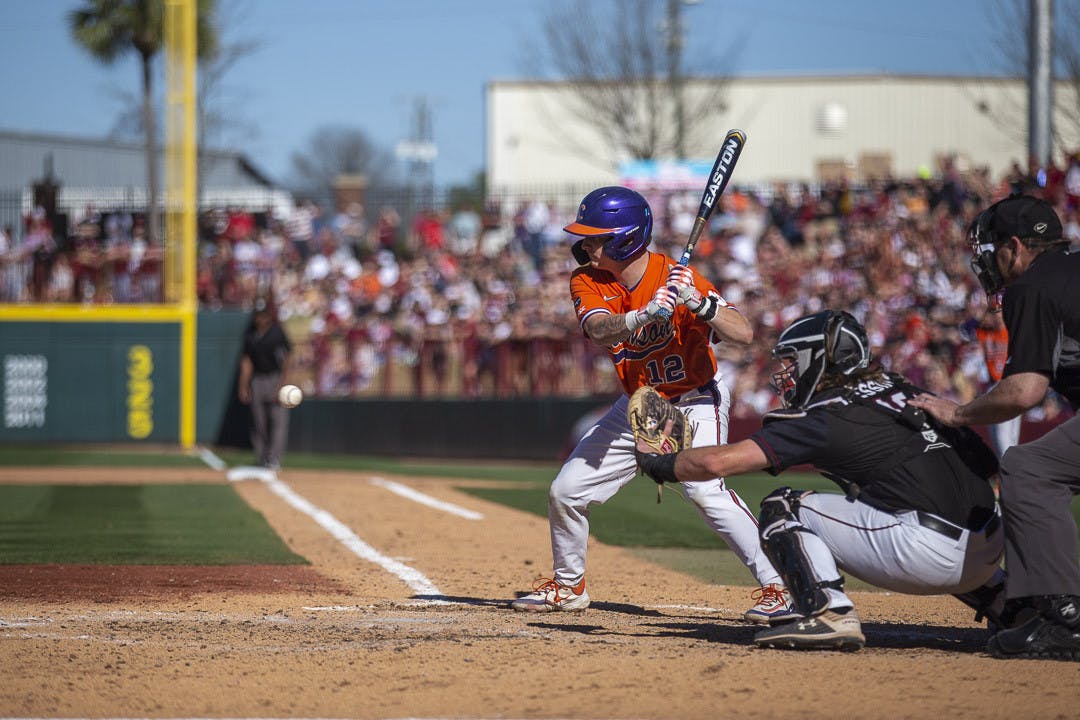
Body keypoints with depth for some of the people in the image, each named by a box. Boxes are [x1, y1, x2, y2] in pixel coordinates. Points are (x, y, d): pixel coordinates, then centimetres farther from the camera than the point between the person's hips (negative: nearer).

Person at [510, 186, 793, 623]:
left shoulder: (676, 277, -22)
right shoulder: (588, 282, -9)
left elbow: (743, 334, -29)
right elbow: (600, 331, -31)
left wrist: (697, 302, -44)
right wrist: (647, 315, -49)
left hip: (695, 402, -6)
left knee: (704, 489, -29)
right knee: (566, 491, 7)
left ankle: (776, 587, -25)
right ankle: (568, 586, 31)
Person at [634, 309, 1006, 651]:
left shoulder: (828, 419, -2)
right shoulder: (905, 392, 19)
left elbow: (718, 461, -5)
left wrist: (658, 463, 13)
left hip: (929, 551, -7)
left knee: (782, 509, 2)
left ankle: (830, 614, -15)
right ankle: (1001, 600, 27)